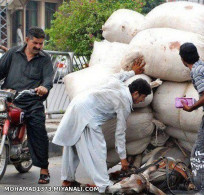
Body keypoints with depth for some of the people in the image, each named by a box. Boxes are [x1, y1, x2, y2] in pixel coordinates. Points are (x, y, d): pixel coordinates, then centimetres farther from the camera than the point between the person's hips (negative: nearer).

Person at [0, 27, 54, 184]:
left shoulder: (45, 59, 11)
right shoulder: (13, 53, 15)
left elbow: (48, 77, -3)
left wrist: (45, 87, -26)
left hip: (33, 102, -1)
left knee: (39, 132, -10)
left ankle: (44, 169, -2)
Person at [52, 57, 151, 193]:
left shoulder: (117, 84, 10)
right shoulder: (125, 105, -8)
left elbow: (116, 76, 38)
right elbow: (120, 132, -5)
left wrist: (133, 72, 51)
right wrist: (123, 157, 2)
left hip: (76, 104, 10)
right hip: (86, 114, -10)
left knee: (72, 145, 18)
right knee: (97, 149, -8)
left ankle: (67, 179, 29)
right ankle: (104, 185, -9)